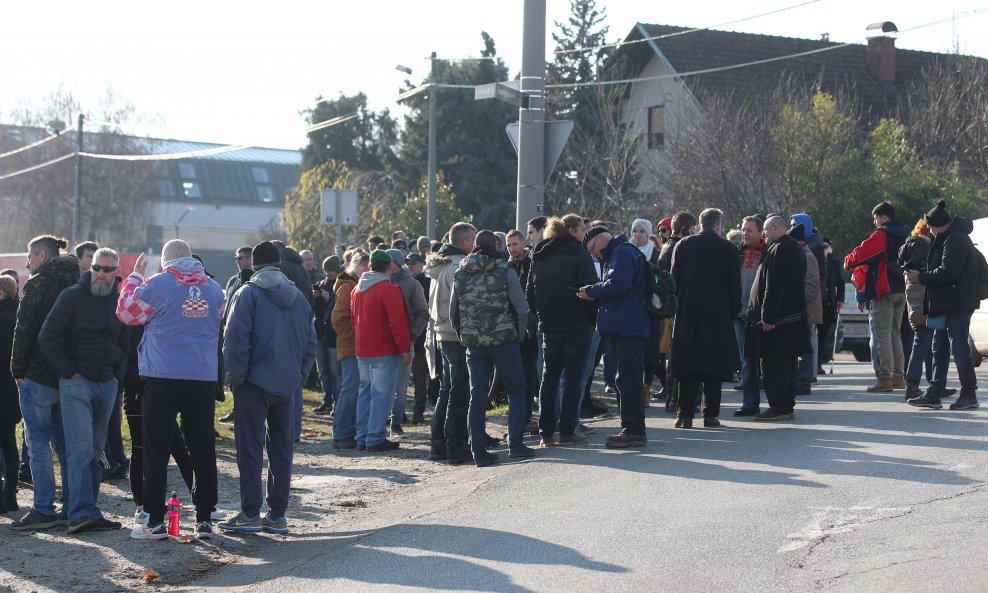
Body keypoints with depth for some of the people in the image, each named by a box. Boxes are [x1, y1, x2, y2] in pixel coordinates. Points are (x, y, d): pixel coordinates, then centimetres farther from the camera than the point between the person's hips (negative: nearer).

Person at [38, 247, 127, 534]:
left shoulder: (120, 301, 12)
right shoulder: (73, 296, -4)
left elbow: (126, 343, 23)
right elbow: (47, 337, -7)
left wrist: (118, 374, 9)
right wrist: (69, 372, -10)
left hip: (107, 384, 5)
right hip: (76, 382, -5)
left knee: (96, 451, 8)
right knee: (80, 448, -13)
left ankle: (86, 511, 13)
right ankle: (82, 513, -19)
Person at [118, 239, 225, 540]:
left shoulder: (156, 284, -6)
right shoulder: (214, 288, 8)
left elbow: (127, 312, 5)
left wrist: (134, 277, 16)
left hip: (162, 379, -4)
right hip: (204, 378, 4)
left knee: (156, 451, 1)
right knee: (203, 450, 9)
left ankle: (155, 521, -1)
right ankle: (205, 518, 10)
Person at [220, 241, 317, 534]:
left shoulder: (248, 294, -7)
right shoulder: (299, 297, 11)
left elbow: (236, 339, -13)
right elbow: (310, 343, 13)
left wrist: (234, 377, -6)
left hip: (255, 382, -5)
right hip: (287, 385, 5)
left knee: (250, 449, -1)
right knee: (281, 450, 9)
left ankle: (250, 514, -2)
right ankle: (278, 515, 11)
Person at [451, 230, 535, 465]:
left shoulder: (460, 274, 6)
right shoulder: (503, 270, -6)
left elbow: (453, 312, 9)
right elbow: (522, 309, -8)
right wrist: (519, 335, 5)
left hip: (474, 345, 3)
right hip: (504, 340, -3)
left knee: (477, 396, 7)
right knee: (516, 390, 9)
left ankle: (479, 451, 5)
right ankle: (515, 444, 1)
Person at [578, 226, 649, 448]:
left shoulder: (623, 253, -9)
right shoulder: (619, 253, 24)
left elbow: (617, 286, -21)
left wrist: (591, 291, -8)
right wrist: (595, 295, 9)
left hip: (628, 328, -11)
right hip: (627, 328, 11)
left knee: (627, 378, -10)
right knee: (629, 379, 11)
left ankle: (634, 431, -10)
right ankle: (633, 430, 15)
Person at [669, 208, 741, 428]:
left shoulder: (683, 245, 3)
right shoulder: (728, 248, -1)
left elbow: (674, 279, 4)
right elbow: (734, 284, 0)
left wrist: (675, 307, 11)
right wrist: (733, 311, 8)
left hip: (687, 313, 1)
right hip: (718, 314, -1)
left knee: (687, 362, 3)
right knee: (714, 363, 4)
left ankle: (685, 415, -2)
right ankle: (710, 414, 3)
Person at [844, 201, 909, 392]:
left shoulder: (881, 236, -12)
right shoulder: (904, 235, 15)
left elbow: (862, 252, -14)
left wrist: (848, 262, 7)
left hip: (884, 291, -8)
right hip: (901, 290, 8)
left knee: (883, 334, -9)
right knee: (894, 334, 16)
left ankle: (885, 378, -15)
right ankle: (898, 376, 19)